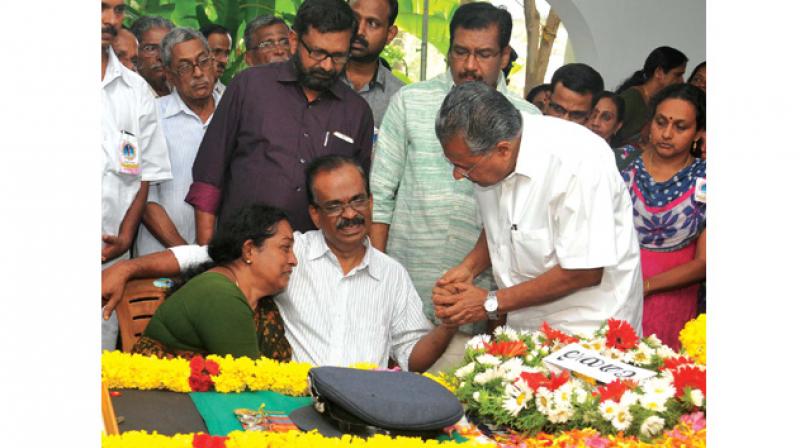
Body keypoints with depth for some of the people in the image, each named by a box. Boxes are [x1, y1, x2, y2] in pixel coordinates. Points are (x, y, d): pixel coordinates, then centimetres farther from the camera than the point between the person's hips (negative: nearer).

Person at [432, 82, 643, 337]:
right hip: (524, 325, 6)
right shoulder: (485, 157, -3)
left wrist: (492, 304, -17)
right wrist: (469, 267, -4)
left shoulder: (580, 162, -25)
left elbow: (585, 272, -22)